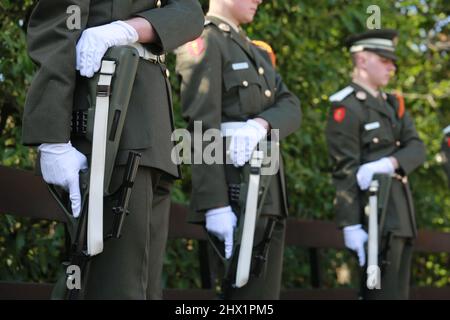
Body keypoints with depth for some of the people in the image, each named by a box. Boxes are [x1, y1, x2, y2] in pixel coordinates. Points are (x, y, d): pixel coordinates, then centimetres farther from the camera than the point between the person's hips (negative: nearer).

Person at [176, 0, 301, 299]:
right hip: (236, 195, -8)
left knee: (266, 291, 6)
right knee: (250, 292, -10)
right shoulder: (204, 42, -6)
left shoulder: (257, 53, 22)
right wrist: (215, 204, -24)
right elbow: (202, 126, -16)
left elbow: (291, 108, 7)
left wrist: (261, 124, -17)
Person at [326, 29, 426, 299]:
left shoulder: (394, 104, 17)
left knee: (398, 291, 10)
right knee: (383, 292, -10)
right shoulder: (347, 107, -10)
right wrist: (351, 225, -21)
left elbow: (417, 148, 4)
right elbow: (345, 171, -16)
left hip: (401, 213, 8)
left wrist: (390, 163, -19)